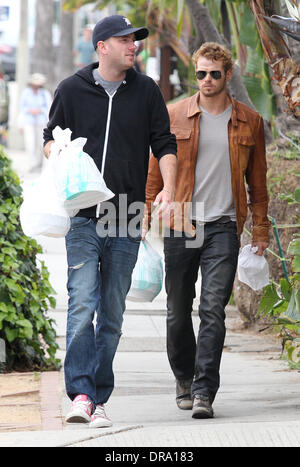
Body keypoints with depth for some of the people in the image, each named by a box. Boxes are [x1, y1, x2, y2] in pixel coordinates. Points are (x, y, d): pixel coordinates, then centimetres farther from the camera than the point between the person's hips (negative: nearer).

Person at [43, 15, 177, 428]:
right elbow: (51, 138, 14)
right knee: (82, 304, -15)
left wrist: (169, 188, -5)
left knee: (113, 313, 5)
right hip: (84, 217, -2)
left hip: (127, 221, 2)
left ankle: (99, 400, 11)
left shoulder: (146, 91, 9)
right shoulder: (71, 90, 5)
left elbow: (164, 144, 11)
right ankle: (80, 394, -18)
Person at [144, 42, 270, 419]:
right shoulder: (174, 116, 4)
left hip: (223, 228, -1)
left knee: (213, 310, -11)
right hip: (179, 224, 1)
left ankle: (204, 393, -13)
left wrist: (260, 228, 13)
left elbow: (257, 179, 14)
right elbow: (155, 169, 9)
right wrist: (146, 215, 4)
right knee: (178, 312, 8)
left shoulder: (249, 122, 6)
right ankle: (184, 378, 31)